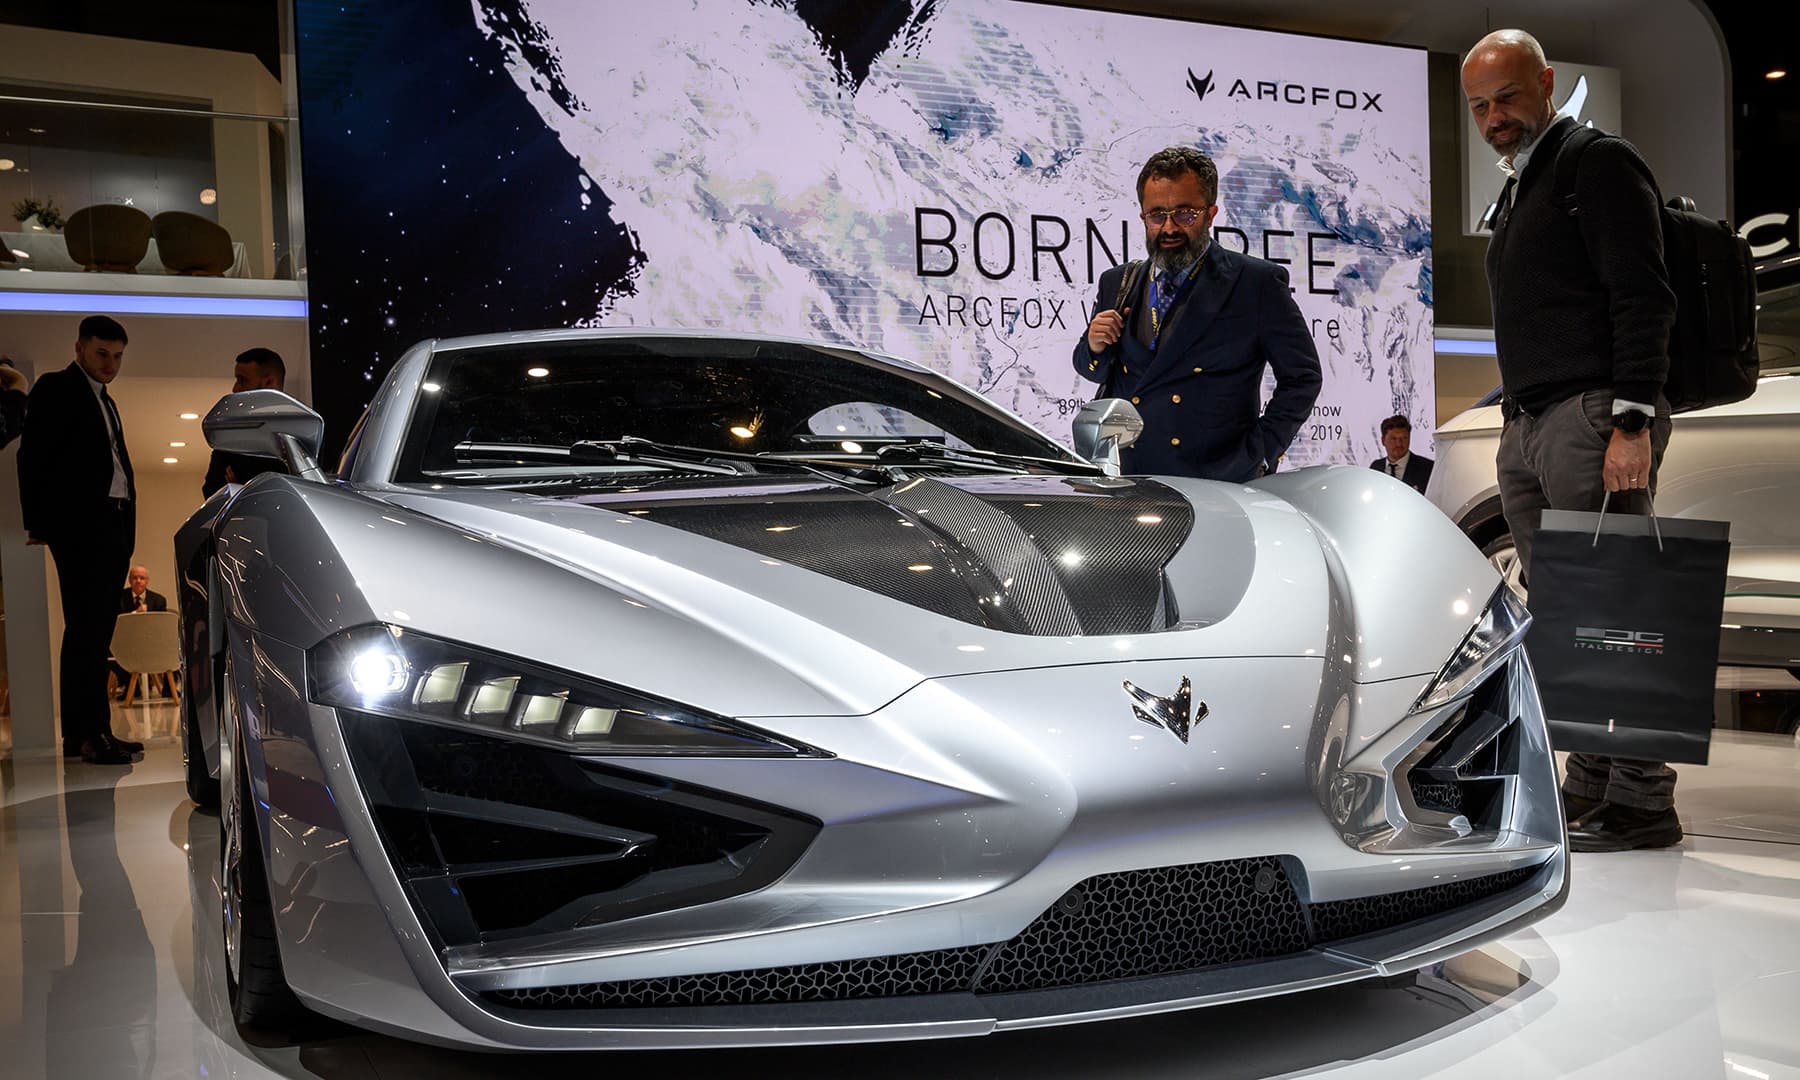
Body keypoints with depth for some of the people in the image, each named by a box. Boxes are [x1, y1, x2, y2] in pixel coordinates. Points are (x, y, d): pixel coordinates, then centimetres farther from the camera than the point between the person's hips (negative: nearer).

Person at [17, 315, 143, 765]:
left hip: (112, 525, 8)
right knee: (87, 628, -12)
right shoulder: (56, 388, 2)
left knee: (94, 629, 8)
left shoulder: (105, 401, 25)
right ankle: (90, 733, -14)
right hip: (80, 524, -8)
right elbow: (32, 456, -6)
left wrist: (127, 526, 11)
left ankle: (81, 731, 11)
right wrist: (37, 521, -13)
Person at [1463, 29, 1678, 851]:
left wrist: (1631, 422, -20)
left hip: (1592, 415, -9)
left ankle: (1641, 799, -3)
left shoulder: (1599, 166, -3)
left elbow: (1643, 300, -13)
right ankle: (1590, 786, 13)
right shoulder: (1515, 191, 23)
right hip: (1526, 423, 9)